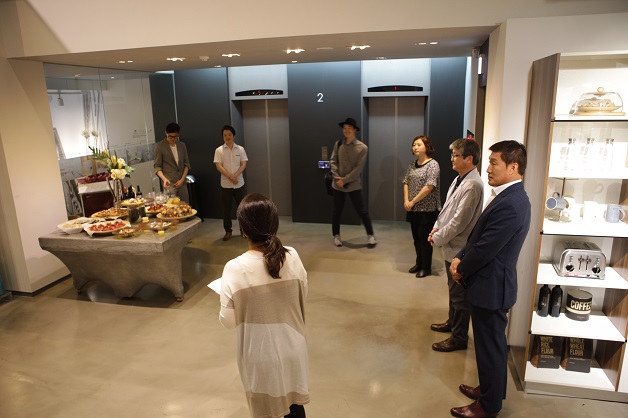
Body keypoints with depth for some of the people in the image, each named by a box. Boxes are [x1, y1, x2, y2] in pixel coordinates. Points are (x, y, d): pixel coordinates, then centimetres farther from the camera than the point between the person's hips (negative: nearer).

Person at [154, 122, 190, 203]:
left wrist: (182, 179, -2)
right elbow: (157, 167, -4)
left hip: (182, 183, 4)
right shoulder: (159, 146, -3)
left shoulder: (182, 145, 10)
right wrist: (164, 179, -22)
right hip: (169, 184, -4)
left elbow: (186, 164, 12)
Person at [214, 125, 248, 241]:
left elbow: (243, 164, -3)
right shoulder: (219, 150, -1)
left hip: (239, 184, 1)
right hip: (225, 184, -1)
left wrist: (235, 175, -17)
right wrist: (230, 177, -17)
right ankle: (228, 231, 15)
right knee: (226, 208, 5)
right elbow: (218, 166, -8)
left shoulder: (240, 149, 4)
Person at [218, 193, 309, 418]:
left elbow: (228, 321, -14)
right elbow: (302, 296, 1)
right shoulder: (292, 256, -15)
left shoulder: (235, 268, -24)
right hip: (291, 346, 3)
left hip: (260, 353, -2)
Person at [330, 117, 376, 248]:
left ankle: (370, 235, 18)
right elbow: (333, 161, 2)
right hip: (338, 184, 3)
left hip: (353, 184, -3)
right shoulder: (338, 144, 4)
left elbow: (358, 168, -12)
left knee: (361, 210, 2)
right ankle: (336, 236, 25)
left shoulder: (362, 147, -8)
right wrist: (337, 178, -11)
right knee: (337, 211, 9)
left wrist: (345, 180, -15)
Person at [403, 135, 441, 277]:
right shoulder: (413, 164, 9)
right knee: (416, 237, 15)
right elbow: (406, 183, 10)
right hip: (413, 209, 6)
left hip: (427, 209, -6)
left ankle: (426, 267, 16)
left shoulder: (432, 164, -12)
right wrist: (406, 200, -5)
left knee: (424, 238, 2)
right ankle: (419, 263, 31)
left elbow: (429, 187, -19)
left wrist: (413, 202, -15)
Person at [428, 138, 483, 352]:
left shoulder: (472, 185, -24)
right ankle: (452, 323, 43)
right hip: (451, 245, 10)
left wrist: (437, 238, -15)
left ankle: (459, 338, 19)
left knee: (460, 294, 5)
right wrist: (437, 227, 1)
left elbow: (459, 221, -24)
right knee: (453, 289, 24)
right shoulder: (459, 179, 7)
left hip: (459, 248, -9)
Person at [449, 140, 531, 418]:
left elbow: (485, 249, -24)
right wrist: (460, 258, -3)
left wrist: (461, 270, -7)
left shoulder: (510, 204, -27)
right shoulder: (508, 196, 6)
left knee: (490, 346, 8)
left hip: (490, 287, -9)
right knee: (491, 344, 24)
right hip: (489, 283, 10)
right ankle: (489, 389, 43)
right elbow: (478, 235, 10)